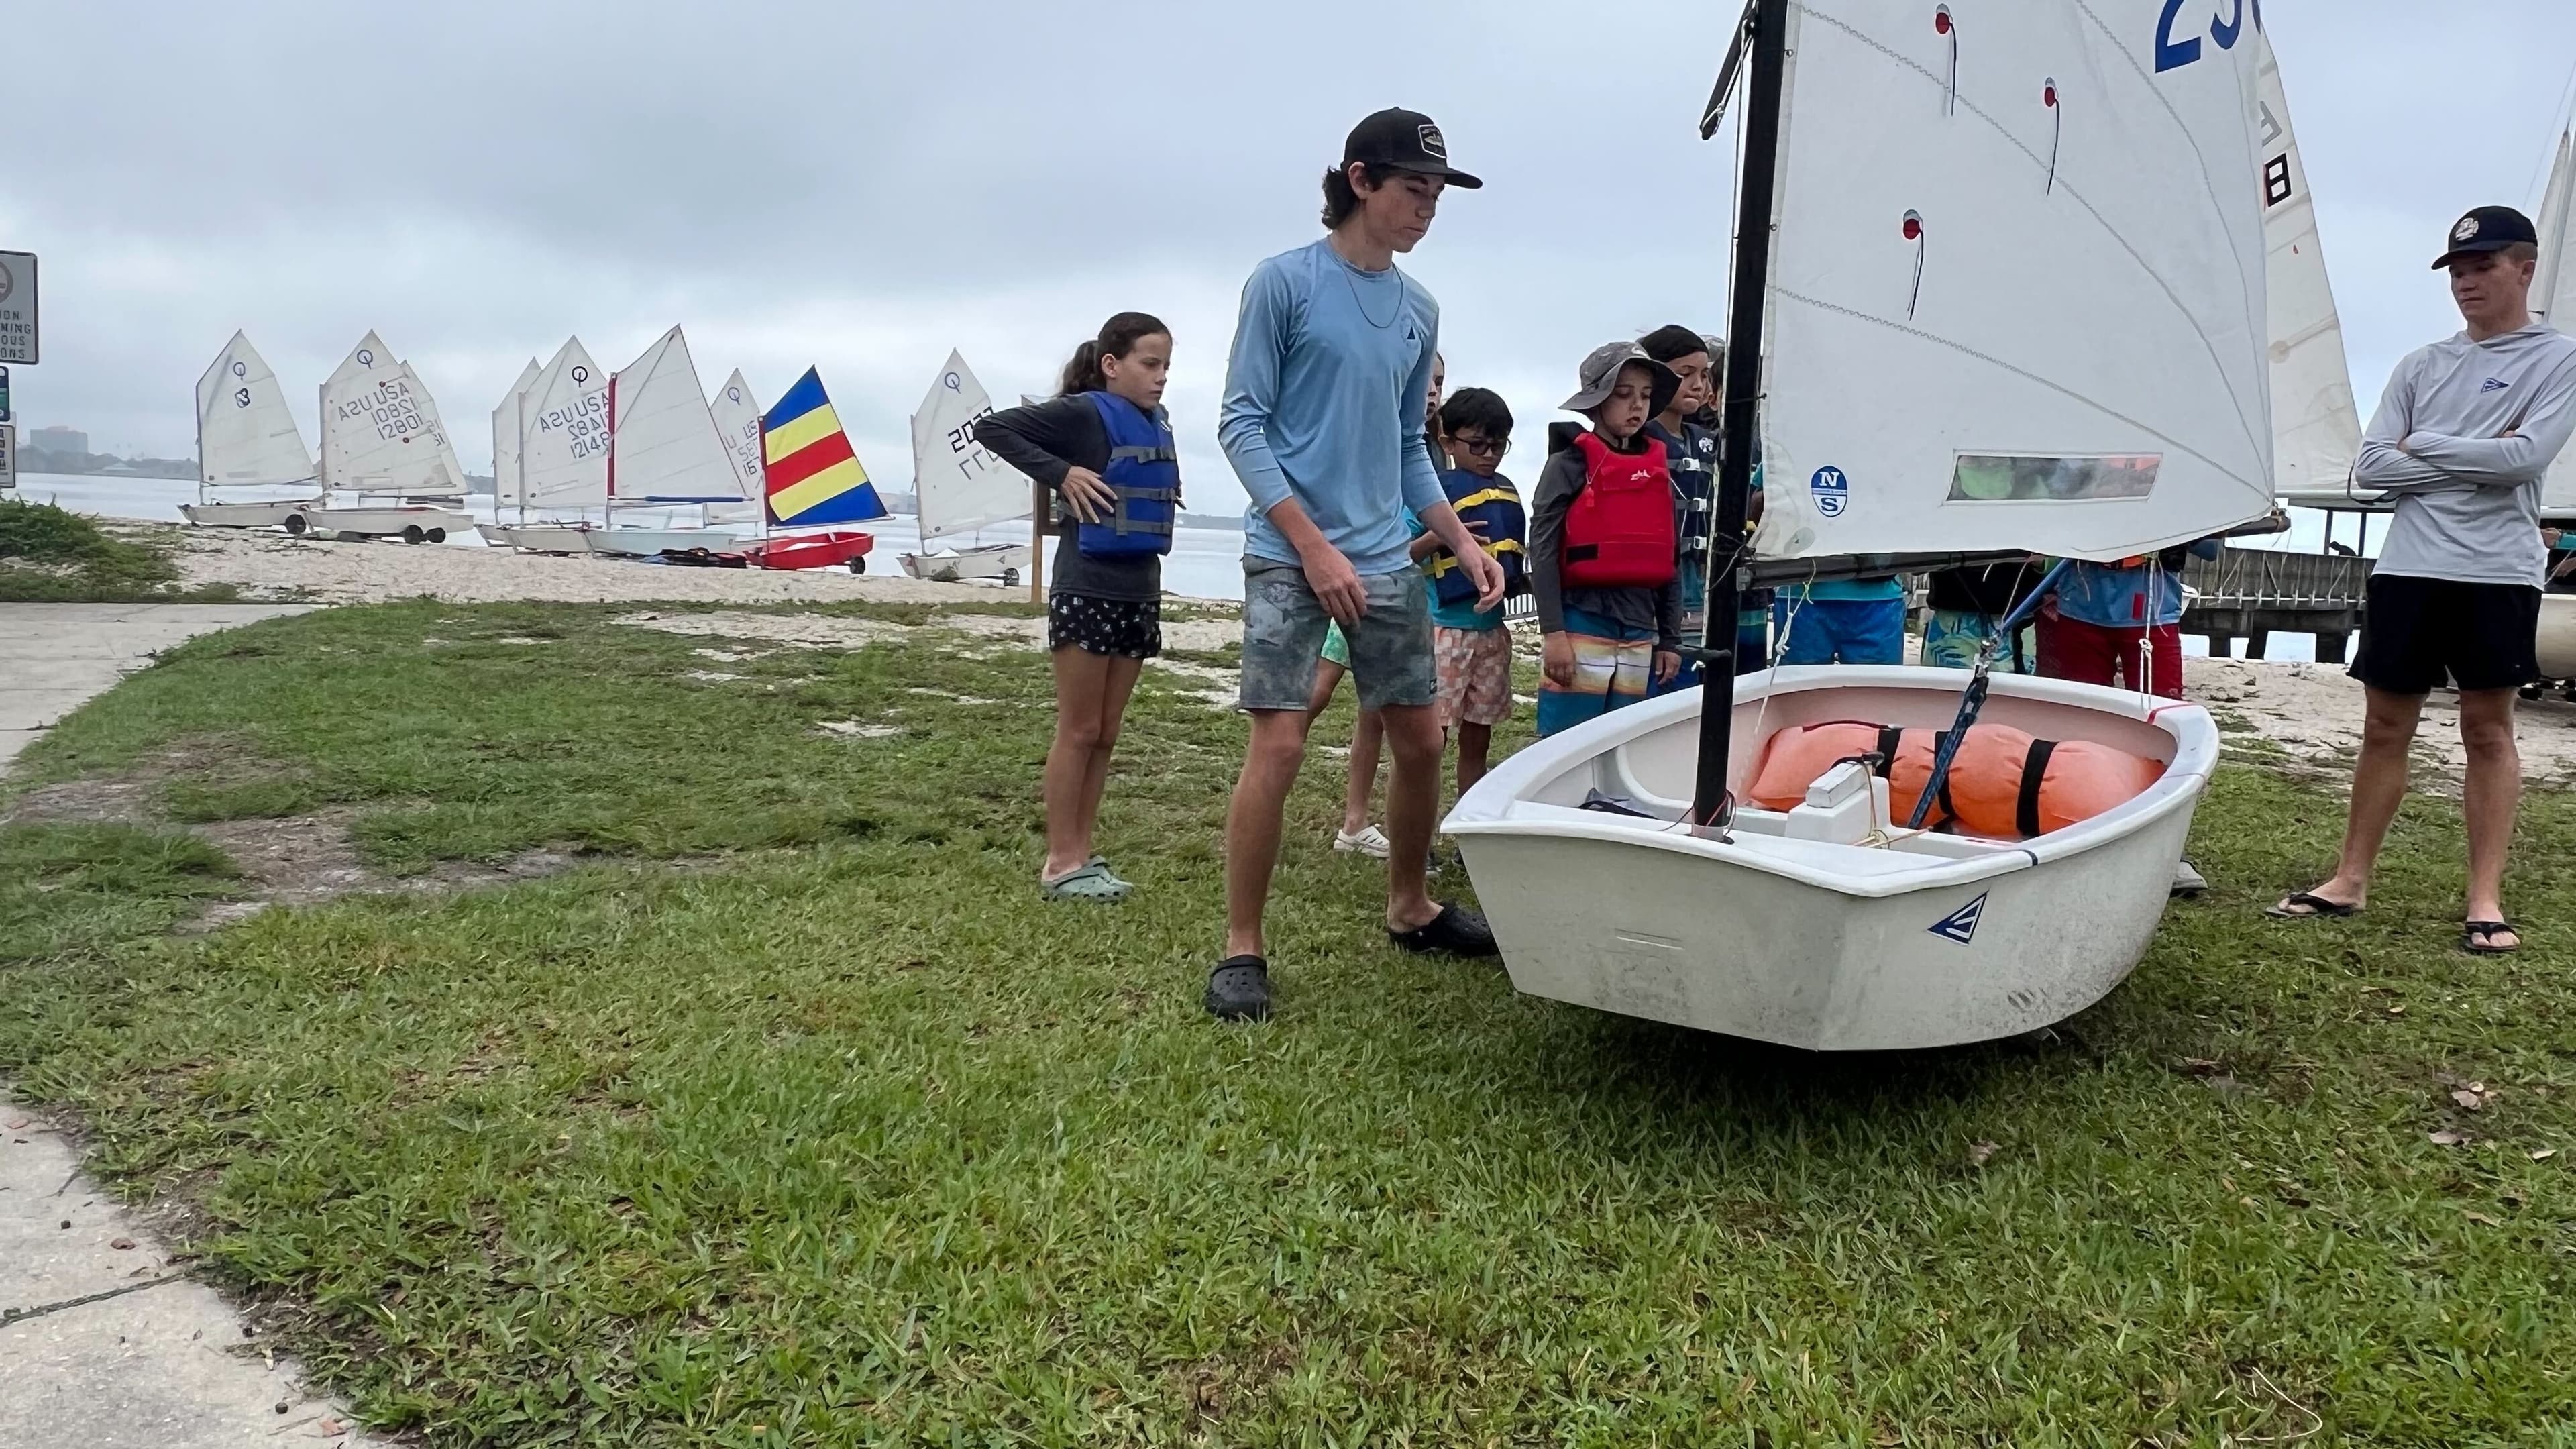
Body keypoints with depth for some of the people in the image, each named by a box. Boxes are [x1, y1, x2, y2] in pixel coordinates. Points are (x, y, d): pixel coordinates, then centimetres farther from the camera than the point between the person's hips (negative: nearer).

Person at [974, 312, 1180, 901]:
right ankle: (1061, 862, 6)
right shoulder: (1083, 413, -10)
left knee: (1106, 735, 11)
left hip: (1139, 594, 7)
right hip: (1086, 594, -7)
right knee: (1079, 731, -2)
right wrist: (1061, 474, -18)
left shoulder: (1157, 425, 11)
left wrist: (1164, 496, 8)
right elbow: (992, 427, -14)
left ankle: (1081, 853, 19)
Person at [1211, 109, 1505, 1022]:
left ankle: (1410, 910, 30)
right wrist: (1316, 547, -15)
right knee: (1278, 747, -10)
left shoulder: (1420, 311, 12)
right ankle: (1242, 948, 3)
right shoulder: (1285, 281, -5)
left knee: (1421, 742, 10)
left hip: (1387, 561, 6)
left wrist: (1462, 542, 8)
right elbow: (1241, 424, -8)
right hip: (1290, 558, -6)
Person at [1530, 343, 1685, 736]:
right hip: (1582, 625, -6)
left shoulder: (1659, 469, 13)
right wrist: (1553, 632, -15)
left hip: (1639, 632, 6)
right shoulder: (1570, 464, -3)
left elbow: (1672, 559, 15)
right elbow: (1543, 549, -8)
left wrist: (1670, 639, 12)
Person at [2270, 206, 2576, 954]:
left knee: (2488, 730, 1)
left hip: (2497, 573, -3)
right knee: (2385, 727, 6)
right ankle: (2350, 880, 13)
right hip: (2407, 568, 4)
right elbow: (2371, 466, 4)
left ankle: (2485, 900, 6)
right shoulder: (2420, 366, 13)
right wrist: (2474, 461, -5)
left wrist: (2423, 447, -3)